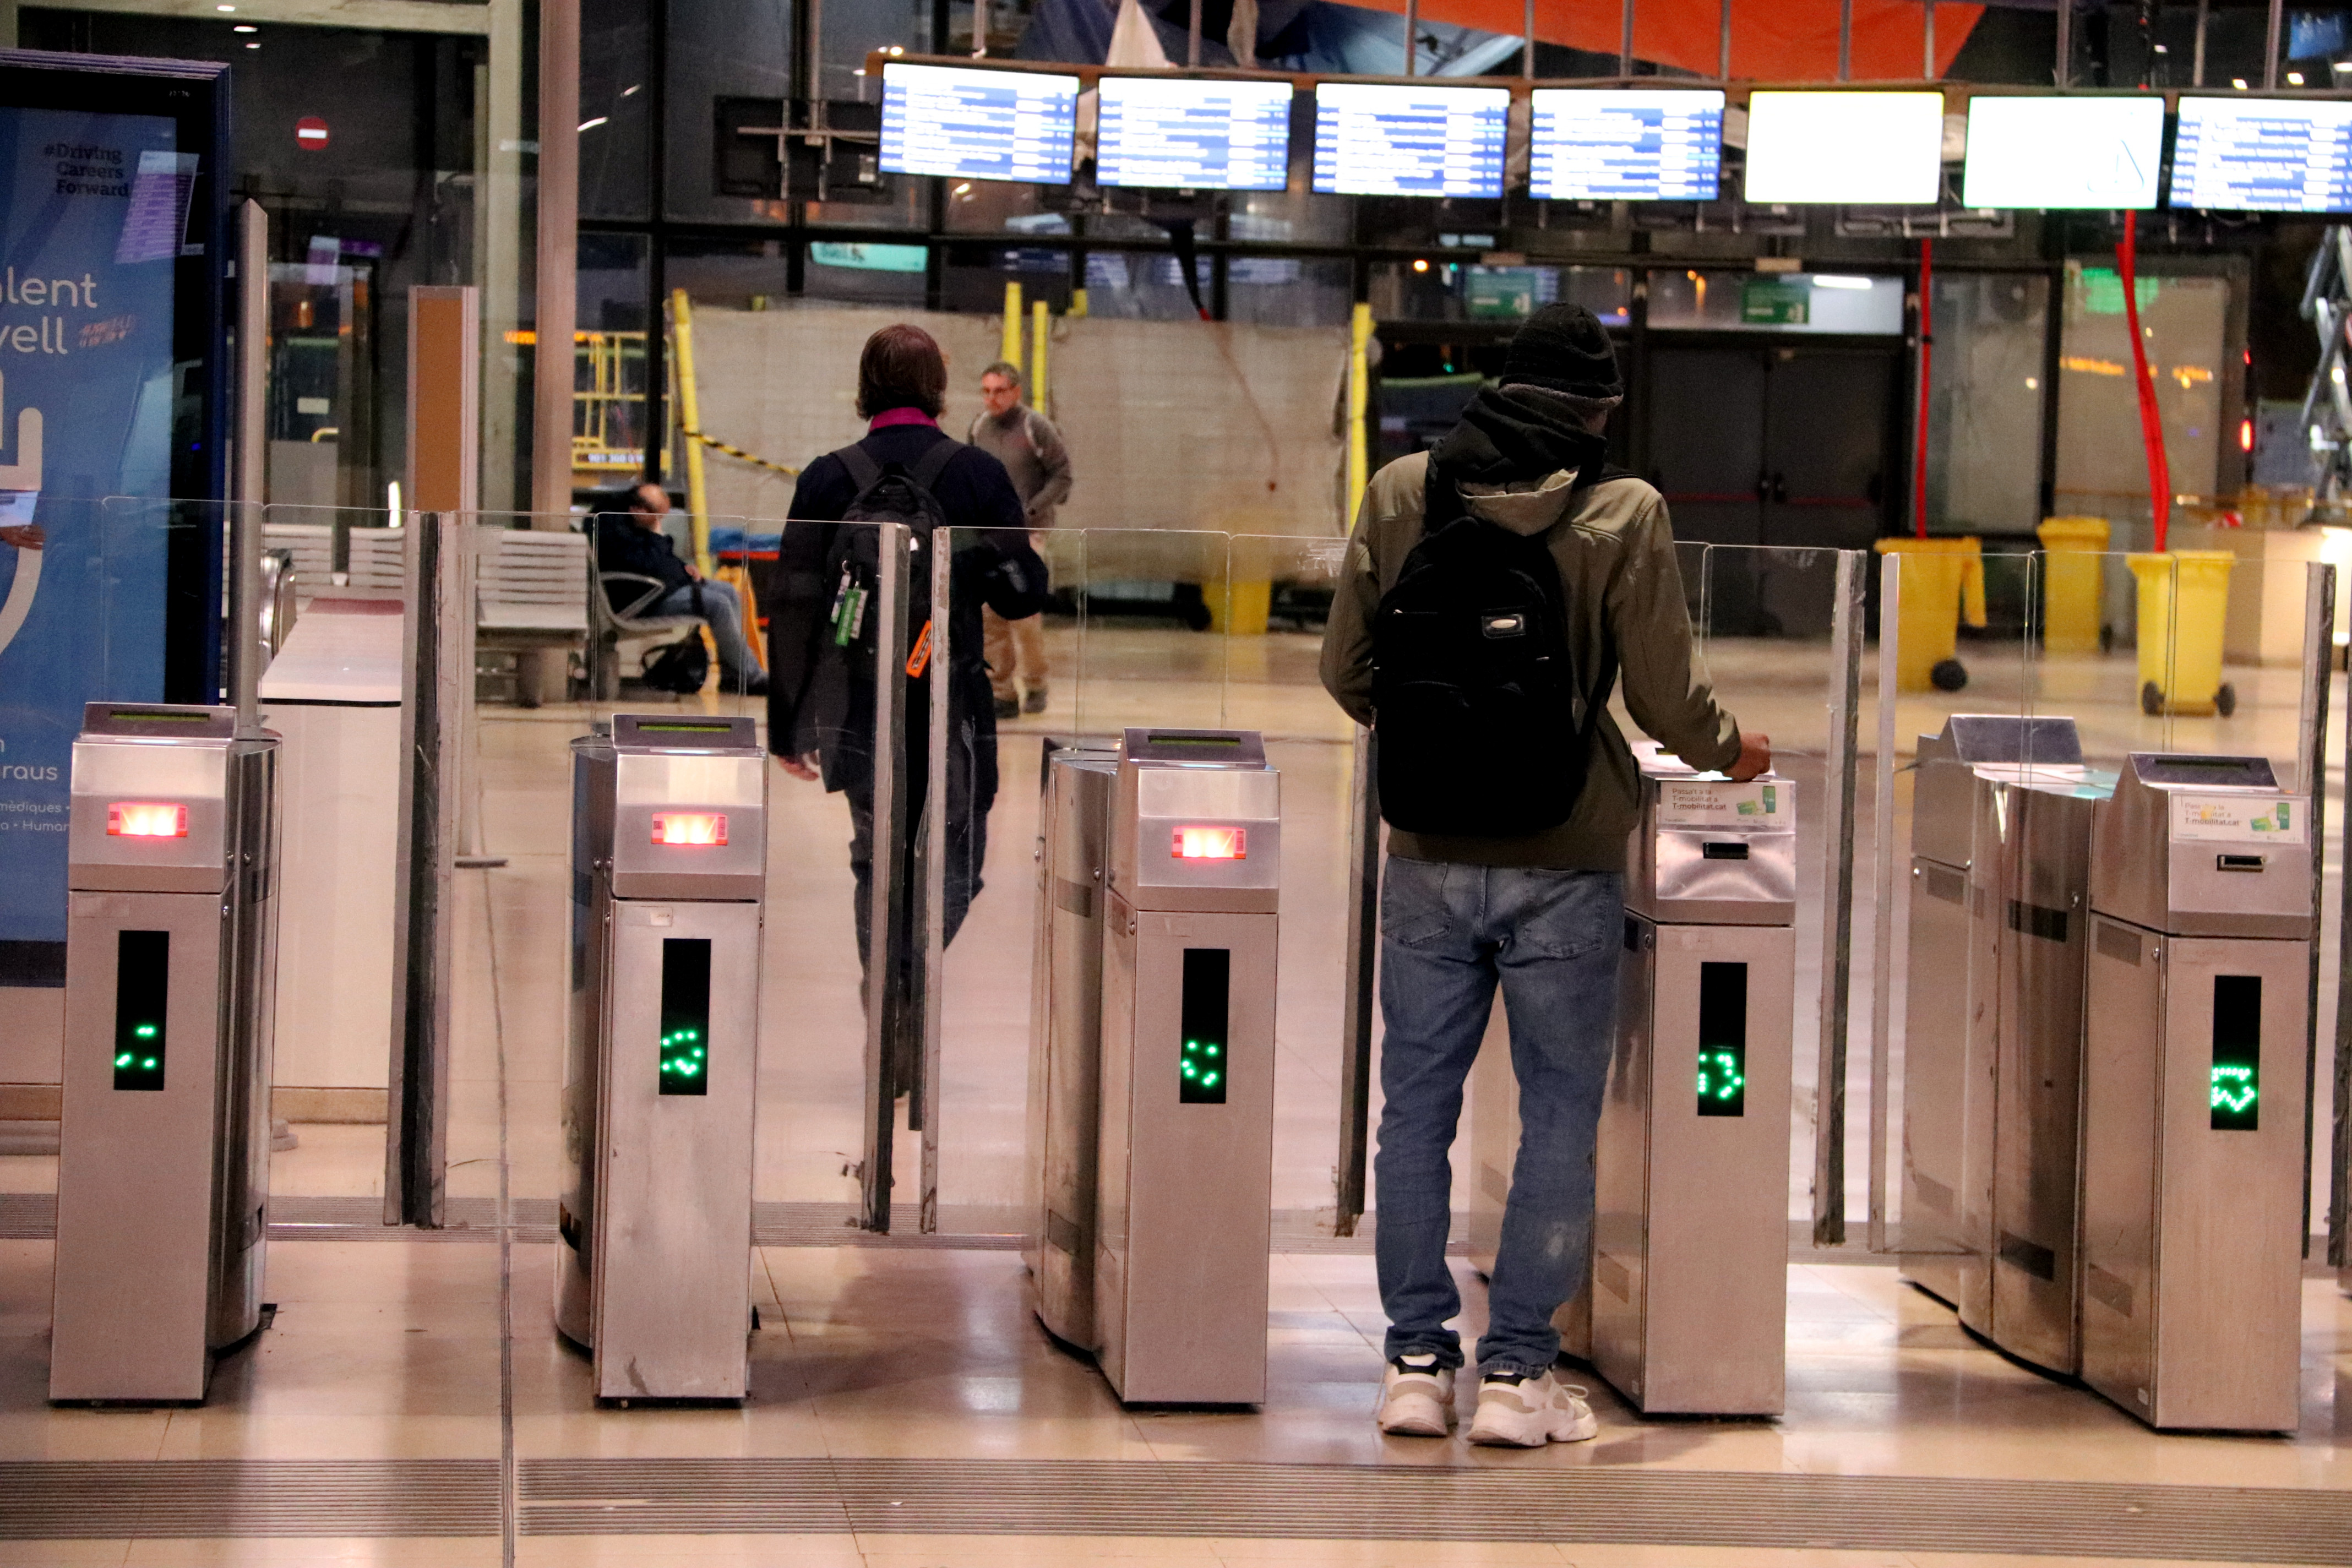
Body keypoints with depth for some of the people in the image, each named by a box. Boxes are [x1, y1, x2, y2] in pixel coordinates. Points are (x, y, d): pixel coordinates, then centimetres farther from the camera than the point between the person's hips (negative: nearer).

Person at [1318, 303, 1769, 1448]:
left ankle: (1417, 1363, 12)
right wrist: (1731, 752, 14)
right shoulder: (1623, 514, -9)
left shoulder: (1400, 493, 0)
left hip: (1429, 858, 3)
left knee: (1417, 1106, 11)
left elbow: (1346, 672, 4)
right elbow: (1665, 695, -7)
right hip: (1564, 863, -3)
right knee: (1559, 1116, 7)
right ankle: (1517, 1371, 7)